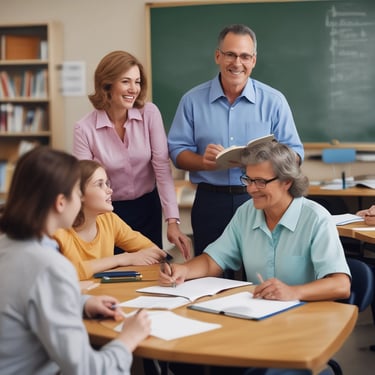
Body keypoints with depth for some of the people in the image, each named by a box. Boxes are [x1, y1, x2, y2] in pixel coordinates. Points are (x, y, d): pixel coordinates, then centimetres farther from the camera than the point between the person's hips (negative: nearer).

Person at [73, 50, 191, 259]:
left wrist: (173, 222, -21)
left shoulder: (150, 114, -10)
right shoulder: (85, 129, -14)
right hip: (108, 213, -2)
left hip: (148, 209, 2)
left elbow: (162, 167, -14)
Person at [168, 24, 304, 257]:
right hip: (210, 201, 1)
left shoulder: (274, 101, 4)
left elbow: (295, 152, 4)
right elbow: (177, 151, 5)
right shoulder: (193, 100, 6)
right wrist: (202, 161, -16)